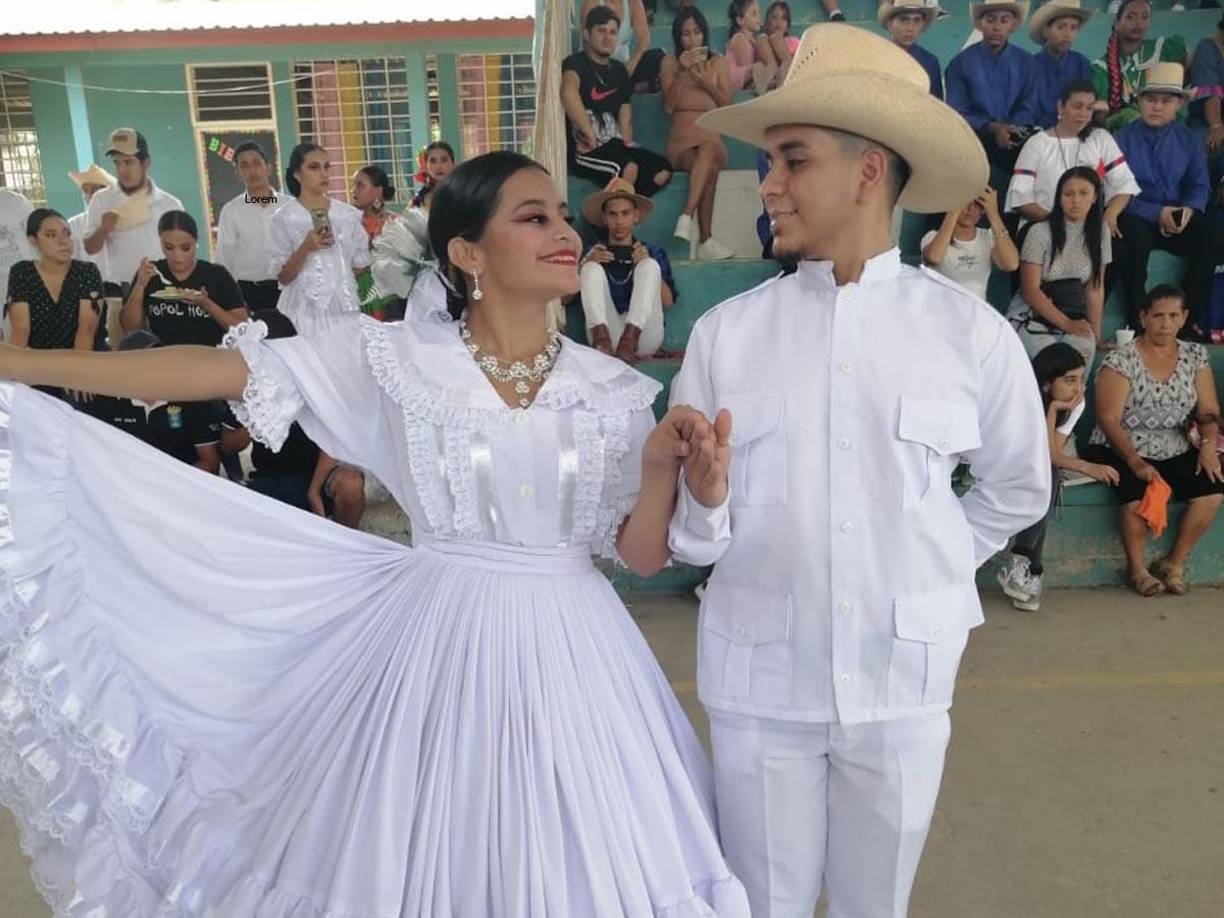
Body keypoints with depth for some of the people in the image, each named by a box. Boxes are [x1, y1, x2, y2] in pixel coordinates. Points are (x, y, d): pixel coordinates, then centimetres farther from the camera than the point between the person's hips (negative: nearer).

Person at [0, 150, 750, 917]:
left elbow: (643, 554, 1)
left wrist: (662, 467, -18)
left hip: (568, 653, 2)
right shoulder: (393, 358, -6)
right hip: (438, 644, -1)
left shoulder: (614, 390, -1)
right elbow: (211, 371, -8)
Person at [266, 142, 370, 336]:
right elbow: (283, 278, -5)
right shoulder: (283, 218, -1)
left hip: (344, 308, 3)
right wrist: (305, 248, -17)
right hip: (306, 310, -2)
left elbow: (360, 265, 15)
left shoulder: (348, 215, 7)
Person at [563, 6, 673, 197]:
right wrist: (590, 136, -26)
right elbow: (568, 93, -27)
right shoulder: (575, 63, -4)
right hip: (583, 149, -7)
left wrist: (628, 146, 3)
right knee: (628, 168, -34)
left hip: (614, 144, 7)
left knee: (663, 170, -14)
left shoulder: (619, 69, 19)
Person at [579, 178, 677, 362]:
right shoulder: (593, 253, 22)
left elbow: (668, 302, 6)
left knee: (650, 265, -16)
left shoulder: (653, 253, 22)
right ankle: (602, 339, -39)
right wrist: (584, 264, -5)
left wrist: (647, 266, -6)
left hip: (643, 335, 0)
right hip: (607, 334, 0)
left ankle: (629, 341, -37)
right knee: (593, 268, -14)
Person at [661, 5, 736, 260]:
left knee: (708, 150, -40)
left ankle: (686, 217, -49)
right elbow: (668, 106, 2)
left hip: (710, 136, 1)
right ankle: (705, 240, -42)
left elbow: (727, 104, 8)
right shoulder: (669, 62, 12)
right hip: (680, 139, -1)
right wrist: (681, 72, -8)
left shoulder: (718, 62, 14)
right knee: (709, 169, -35)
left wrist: (707, 83, -6)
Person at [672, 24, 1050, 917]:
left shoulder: (971, 331, -6)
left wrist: (929, 570, 8)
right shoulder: (725, 331, -6)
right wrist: (704, 500, -25)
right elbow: (690, 535, -4)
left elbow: (1020, 488, 11)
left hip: (902, 678, 1)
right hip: (757, 678, 0)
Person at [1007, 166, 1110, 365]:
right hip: (1032, 314, -3)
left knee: (1084, 351, -28)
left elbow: (1095, 289, 7)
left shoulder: (1100, 232, 4)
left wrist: (1096, 333, 1)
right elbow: (1030, 290, -10)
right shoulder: (1040, 232, -9)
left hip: (1074, 315, 4)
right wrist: (1066, 324, -15)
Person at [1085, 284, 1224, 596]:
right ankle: (1136, 568, -7)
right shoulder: (1121, 360, -8)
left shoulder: (1195, 356, 8)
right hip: (1121, 452, -5)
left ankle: (1175, 563, -2)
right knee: (1141, 491, -33)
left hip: (1176, 454, 5)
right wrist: (1135, 462, -25)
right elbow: (1108, 419, -14)